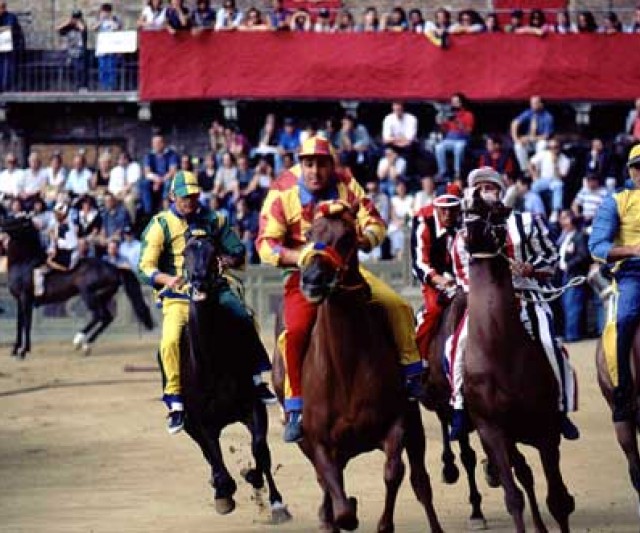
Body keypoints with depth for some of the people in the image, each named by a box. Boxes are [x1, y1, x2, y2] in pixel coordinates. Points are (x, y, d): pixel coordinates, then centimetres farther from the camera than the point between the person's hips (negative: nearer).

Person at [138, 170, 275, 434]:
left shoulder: (213, 220, 12)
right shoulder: (161, 225, 2)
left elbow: (238, 252, 17)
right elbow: (145, 267, -4)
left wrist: (230, 260, -7)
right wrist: (168, 279, -24)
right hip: (178, 296, -3)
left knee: (244, 319, -21)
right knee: (170, 341, -27)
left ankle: (257, 380, -1)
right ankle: (175, 403, -15)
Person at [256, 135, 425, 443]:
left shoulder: (346, 186, -2)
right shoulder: (282, 193, -10)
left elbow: (374, 224, 0)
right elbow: (266, 245, -12)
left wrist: (363, 240, -24)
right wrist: (299, 256, -29)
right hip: (303, 273, -4)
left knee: (398, 306, -10)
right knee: (296, 331, -28)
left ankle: (413, 377, 9)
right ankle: (294, 410, -18)